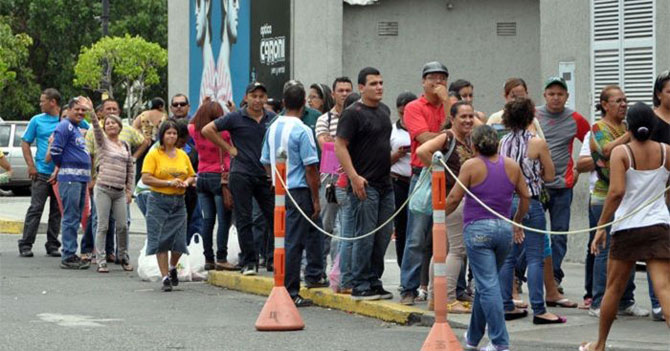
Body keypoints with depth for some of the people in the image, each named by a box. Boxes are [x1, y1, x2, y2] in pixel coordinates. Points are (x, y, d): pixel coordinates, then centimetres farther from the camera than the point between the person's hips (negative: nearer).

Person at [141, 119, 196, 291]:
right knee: (161, 240, -5)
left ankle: (172, 267, 27)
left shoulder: (182, 155, 12)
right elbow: (146, 178, -11)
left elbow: (192, 176, 21)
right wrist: (169, 183, -15)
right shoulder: (153, 155, -3)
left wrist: (187, 182, -2)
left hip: (178, 201, 4)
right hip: (159, 201, -4)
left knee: (179, 240, -2)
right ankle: (165, 277, 2)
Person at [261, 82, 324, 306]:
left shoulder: (272, 128, 7)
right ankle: (290, 293, -2)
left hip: (279, 191, 7)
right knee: (293, 241, -4)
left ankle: (313, 276, 30)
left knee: (313, 230, 23)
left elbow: (266, 162, 14)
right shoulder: (302, 131, -15)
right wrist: (316, 200, -10)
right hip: (299, 190, -7)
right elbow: (310, 168, -15)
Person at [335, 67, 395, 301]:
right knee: (365, 236, -6)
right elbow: (340, 146, -14)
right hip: (364, 184, -8)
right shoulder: (353, 113, -10)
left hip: (385, 183, 8)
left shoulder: (384, 110, 15)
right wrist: (354, 177, -20)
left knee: (384, 235, 10)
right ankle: (360, 286, -1)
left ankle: (374, 281, 19)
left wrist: (398, 150, 15)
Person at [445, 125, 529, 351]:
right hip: (505, 230, 5)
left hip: (478, 229, -5)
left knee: (488, 286, -6)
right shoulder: (511, 165, 8)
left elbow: (454, 198, -6)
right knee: (485, 283, 18)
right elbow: (525, 196, 14)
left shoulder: (471, 166, -5)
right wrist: (517, 222, 28)